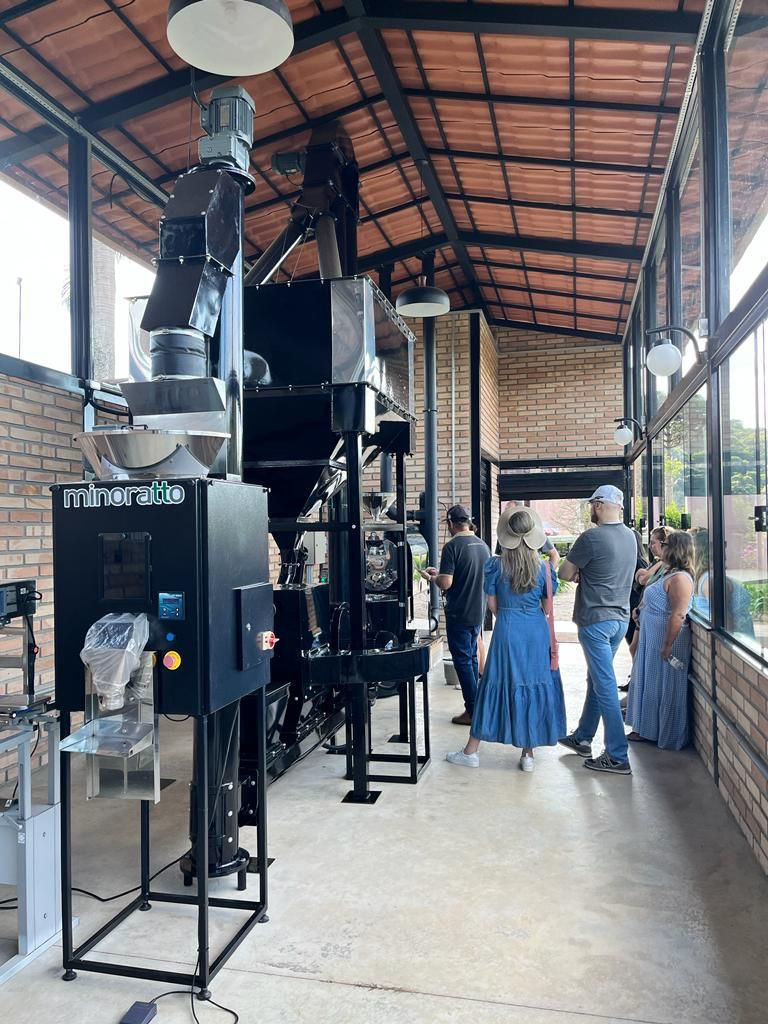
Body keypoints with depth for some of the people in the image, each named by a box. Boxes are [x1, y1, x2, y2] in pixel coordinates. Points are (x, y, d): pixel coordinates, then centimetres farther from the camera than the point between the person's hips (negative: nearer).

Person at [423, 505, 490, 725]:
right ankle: (476, 705, 23)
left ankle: (472, 711, 6)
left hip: (459, 614, -7)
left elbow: (446, 583, -22)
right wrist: (441, 573, 20)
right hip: (478, 613, 7)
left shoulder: (452, 546, -16)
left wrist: (432, 577, 0)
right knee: (472, 657, 17)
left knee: (462, 661, 2)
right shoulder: (482, 545, 6)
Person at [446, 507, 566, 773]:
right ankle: (528, 754, 17)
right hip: (537, 632, 1)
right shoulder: (544, 567, -4)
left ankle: (471, 752, 16)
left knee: (498, 685, 7)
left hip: (507, 631, -1)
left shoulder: (496, 565, -7)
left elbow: (492, 604, 1)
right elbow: (547, 606, 3)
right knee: (533, 686, 10)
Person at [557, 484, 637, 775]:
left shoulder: (591, 538, -18)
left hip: (596, 620, -8)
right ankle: (582, 737, 32)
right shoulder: (630, 536, 7)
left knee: (605, 686, -3)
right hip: (620, 618, 8)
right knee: (596, 680, 19)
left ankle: (618, 757, 2)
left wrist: (577, 573, 9)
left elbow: (565, 574, -9)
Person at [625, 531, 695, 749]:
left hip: (666, 640, -10)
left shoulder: (680, 578, -21)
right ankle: (649, 729, 28)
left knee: (666, 689, 2)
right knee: (650, 684, 17)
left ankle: (669, 738, 15)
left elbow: (678, 615, -26)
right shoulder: (669, 574, 12)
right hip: (652, 641, 10)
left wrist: (668, 646, -26)